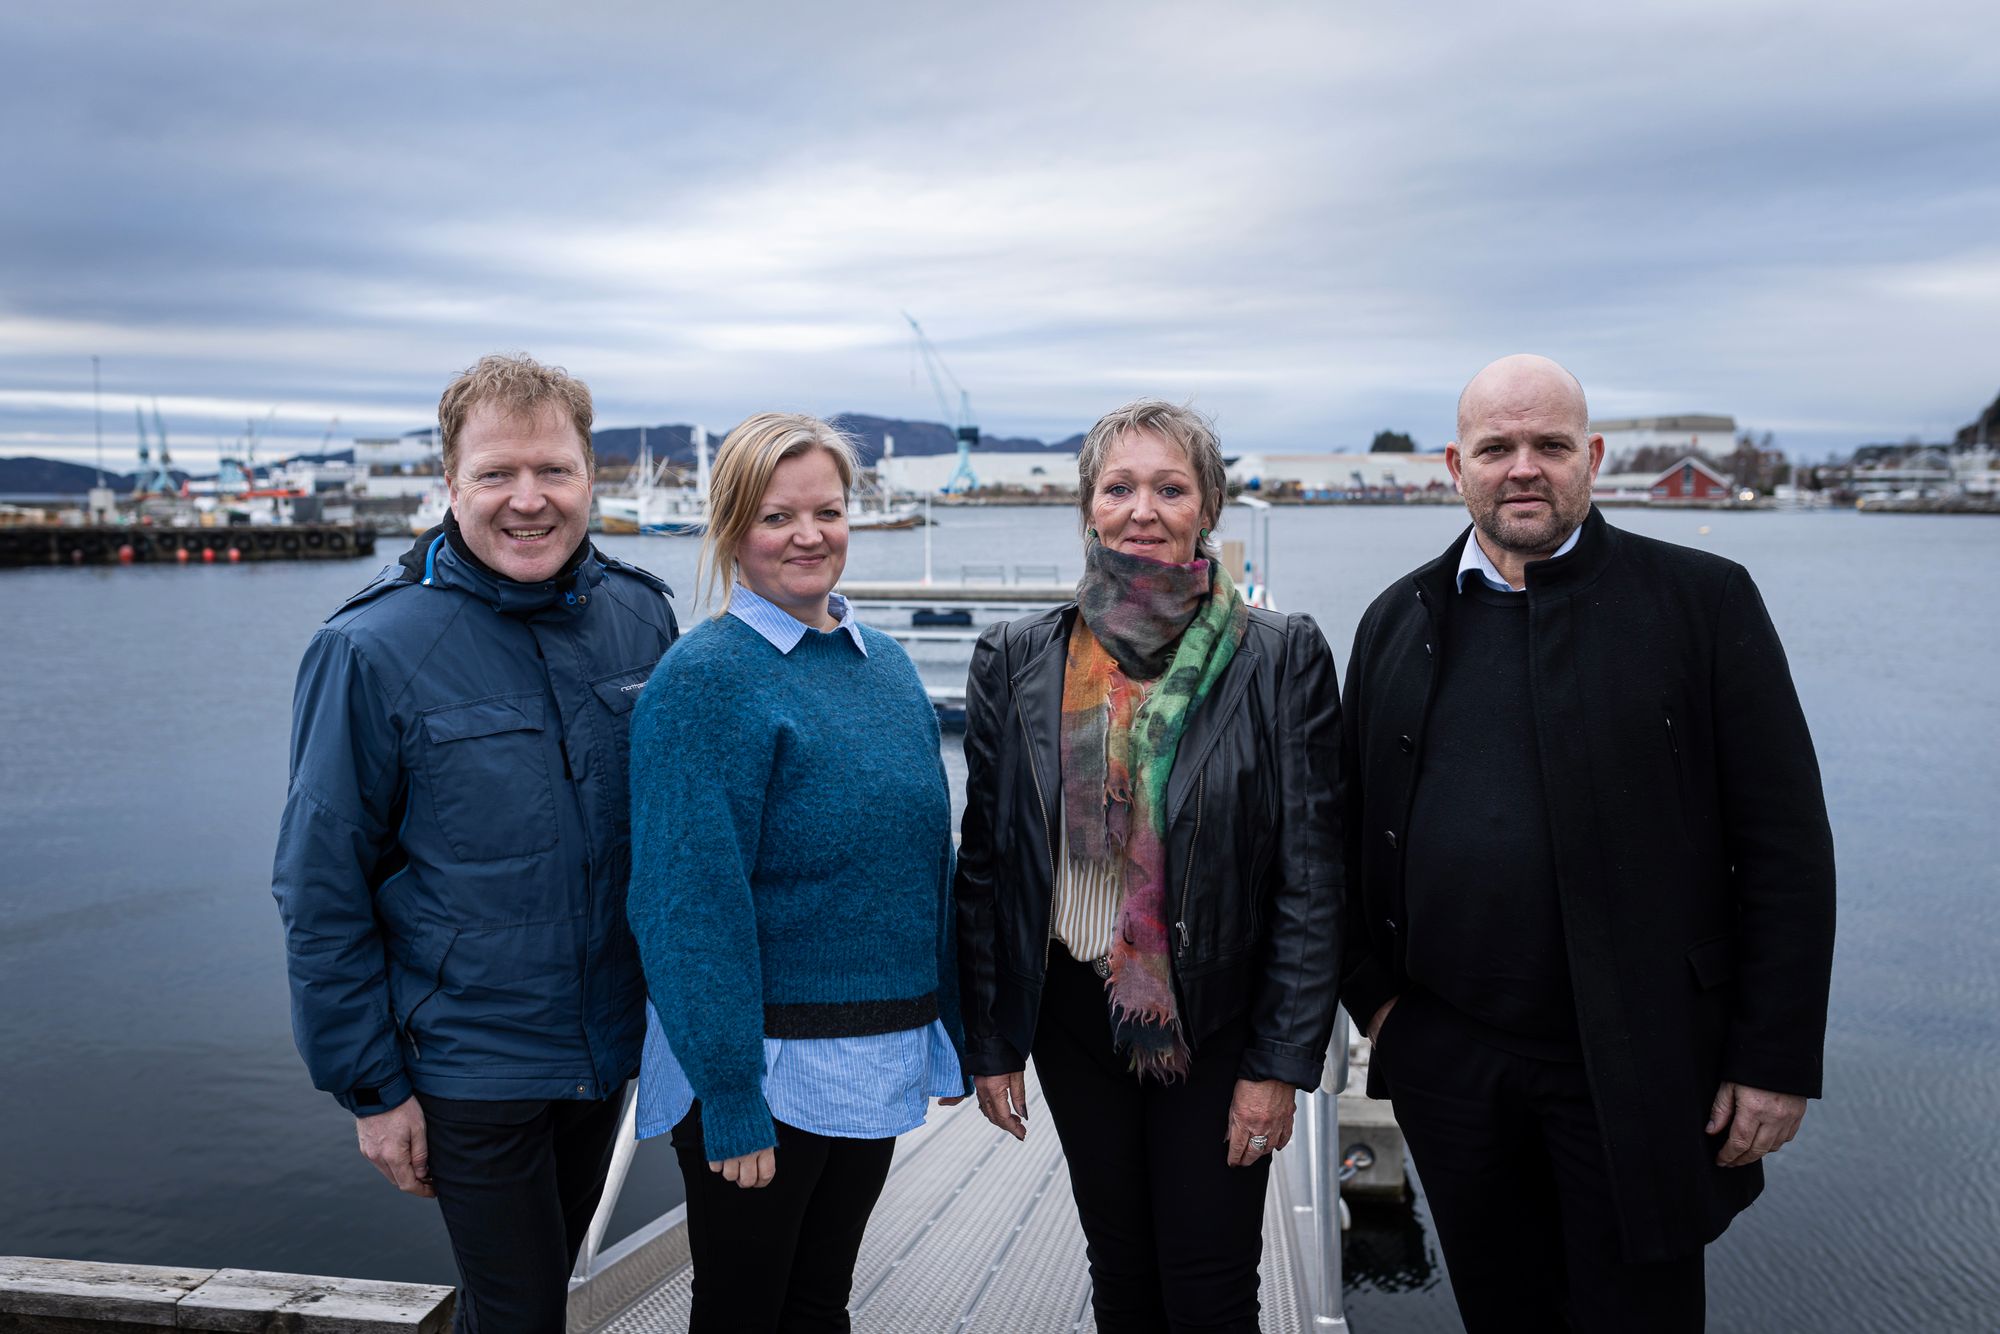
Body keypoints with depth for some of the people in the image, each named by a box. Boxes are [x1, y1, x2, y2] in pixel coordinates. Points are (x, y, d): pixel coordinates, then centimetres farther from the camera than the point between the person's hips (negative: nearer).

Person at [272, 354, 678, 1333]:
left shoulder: (641, 615, -4)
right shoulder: (373, 649, -16)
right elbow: (321, 894, -10)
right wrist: (370, 1088, -8)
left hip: (609, 1040, 4)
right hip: (468, 1061, -4)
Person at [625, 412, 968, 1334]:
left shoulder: (886, 664, 7)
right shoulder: (706, 678, -15)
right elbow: (690, 903, -19)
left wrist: (948, 1034, 12)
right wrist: (731, 1101, -20)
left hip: (875, 1062, 6)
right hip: (762, 1066, -6)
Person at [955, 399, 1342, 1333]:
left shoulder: (1282, 657, -8)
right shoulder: (1016, 660, -1)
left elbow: (1311, 877, -7)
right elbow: (984, 862, 3)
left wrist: (1280, 1062, -10)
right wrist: (988, 1042, 2)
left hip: (1216, 1022, -2)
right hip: (1074, 1015, 3)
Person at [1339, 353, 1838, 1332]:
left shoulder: (1703, 599, -4)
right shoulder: (1399, 619, 6)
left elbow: (1785, 845, -6)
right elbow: (1353, 826, 12)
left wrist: (1778, 1059, -9)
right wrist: (1372, 991, 4)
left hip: (1637, 1068, -3)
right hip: (1447, 1060, 3)